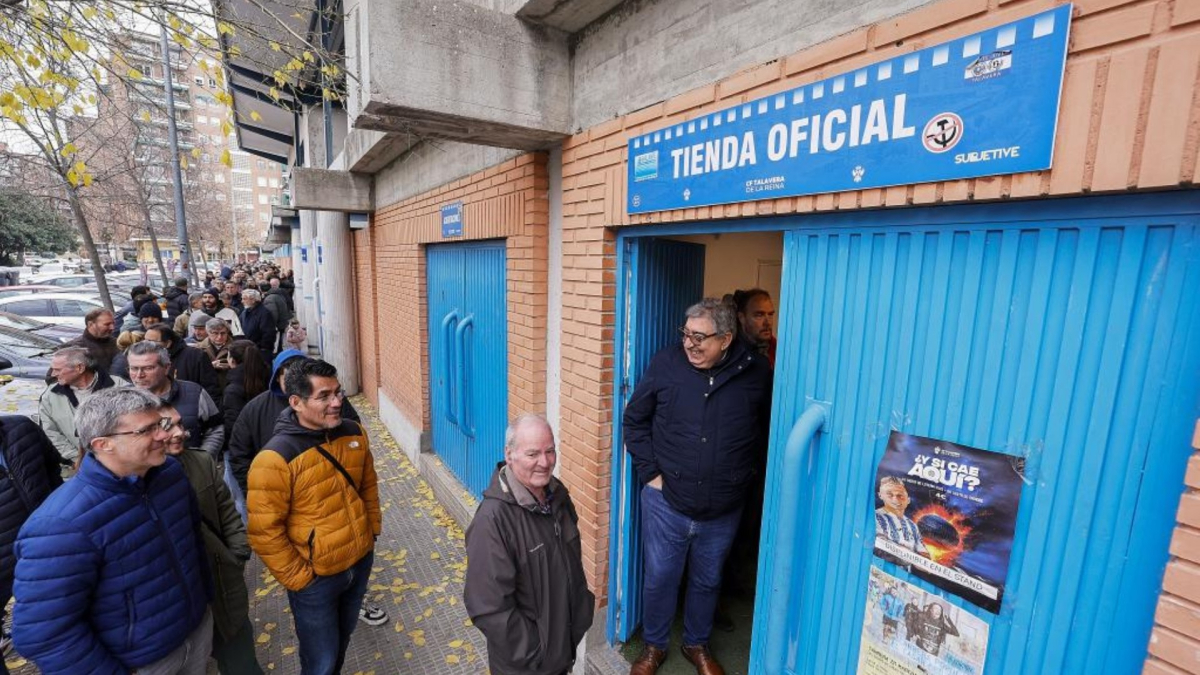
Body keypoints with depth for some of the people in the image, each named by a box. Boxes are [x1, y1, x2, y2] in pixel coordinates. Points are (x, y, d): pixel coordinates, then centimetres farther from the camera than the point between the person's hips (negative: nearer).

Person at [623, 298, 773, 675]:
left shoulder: (757, 371, -11)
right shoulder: (666, 364, -12)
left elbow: (770, 428, 6)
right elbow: (635, 420, -1)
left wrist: (746, 471, 1)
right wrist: (649, 471, -6)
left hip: (723, 510, 1)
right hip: (666, 502, -1)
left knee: (707, 582, 23)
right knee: (659, 578, 16)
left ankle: (697, 645, 50)